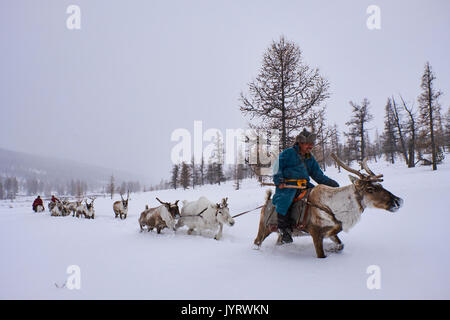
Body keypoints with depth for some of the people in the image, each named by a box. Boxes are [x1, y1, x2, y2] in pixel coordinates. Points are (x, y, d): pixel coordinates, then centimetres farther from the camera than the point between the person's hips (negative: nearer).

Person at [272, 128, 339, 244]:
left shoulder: (310, 158, 21)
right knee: (283, 200, -34)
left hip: (304, 185, 6)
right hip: (287, 185, -6)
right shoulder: (288, 153, 3)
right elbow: (278, 166, 1)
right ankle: (284, 230, -23)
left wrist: (331, 183, 11)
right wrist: (279, 181, -11)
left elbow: (318, 175, 23)